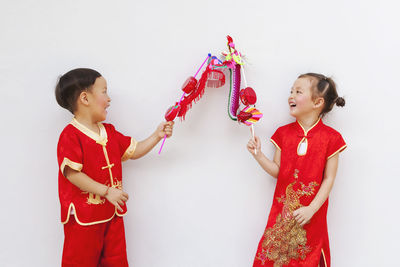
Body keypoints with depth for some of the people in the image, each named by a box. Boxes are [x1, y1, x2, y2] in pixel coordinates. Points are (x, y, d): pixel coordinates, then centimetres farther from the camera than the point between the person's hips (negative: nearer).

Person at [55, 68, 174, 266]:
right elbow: (72, 174, -22)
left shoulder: (109, 132, 10)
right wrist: (106, 192, -23)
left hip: (112, 213, 7)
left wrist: (157, 135, 6)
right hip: (83, 218, -7)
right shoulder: (71, 135, -16)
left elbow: (134, 151, 17)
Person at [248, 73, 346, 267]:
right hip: (282, 209, 3)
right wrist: (258, 155, -9)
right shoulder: (283, 133, 3)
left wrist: (312, 209, -14)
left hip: (311, 214, -2)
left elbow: (329, 179, -7)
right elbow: (277, 171, 4)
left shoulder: (330, 137, -7)